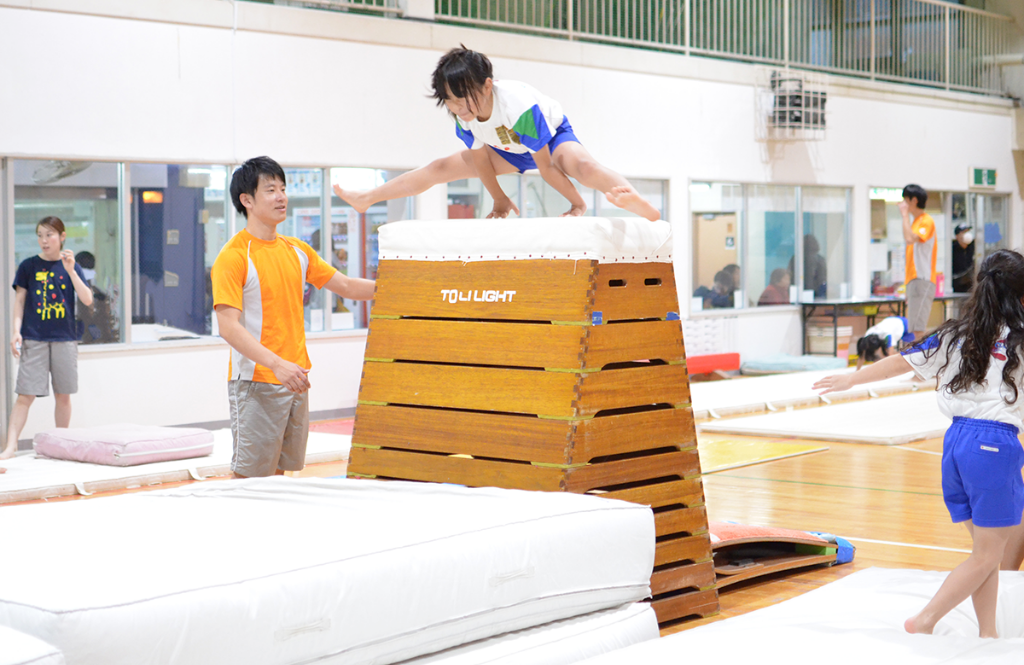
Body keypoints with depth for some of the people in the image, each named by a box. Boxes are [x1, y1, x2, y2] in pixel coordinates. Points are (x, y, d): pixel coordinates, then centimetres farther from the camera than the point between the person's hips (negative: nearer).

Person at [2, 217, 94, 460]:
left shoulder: (72, 266, 4)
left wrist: (71, 270, -17)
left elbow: (87, 300, -7)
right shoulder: (28, 266, 3)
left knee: (63, 395, 8)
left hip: (65, 339, 1)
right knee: (25, 395, -7)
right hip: (34, 339, -1)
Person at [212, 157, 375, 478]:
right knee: (250, 476, -4)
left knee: (279, 471, 11)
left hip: (294, 379, 7)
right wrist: (277, 364, -30)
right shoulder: (233, 256, -12)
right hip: (256, 383, -7)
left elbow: (346, 286, 16)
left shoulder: (296, 250, 11)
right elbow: (228, 327, -20)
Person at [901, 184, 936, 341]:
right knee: (914, 329, 9)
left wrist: (905, 214, -15)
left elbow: (910, 238, -25)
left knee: (918, 330, -14)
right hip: (914, 280, 9)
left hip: (922, 281, -9)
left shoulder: (926, 221, -7)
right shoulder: (915, 221, 20)